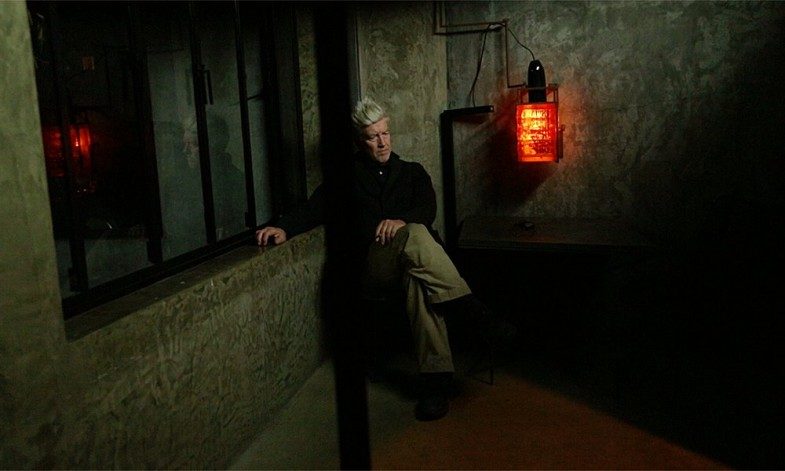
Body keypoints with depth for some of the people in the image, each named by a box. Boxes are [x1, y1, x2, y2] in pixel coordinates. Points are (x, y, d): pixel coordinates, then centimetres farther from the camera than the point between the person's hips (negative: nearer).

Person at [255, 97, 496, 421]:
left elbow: (428, 208, 4)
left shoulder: (412, 172, 23)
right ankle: (461, 300, -36)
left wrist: (402, 221, -20)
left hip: (417, 262, 1)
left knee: (420, 283, -38)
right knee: (415, 235, -36)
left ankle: (435, 379, -43)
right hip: (374, 266, -1)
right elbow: (315, 208, 3)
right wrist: (285, 228, -19)